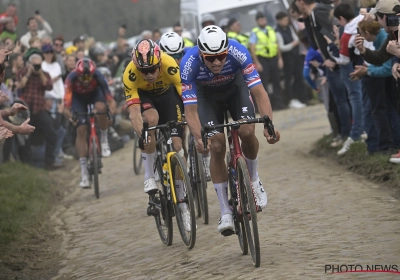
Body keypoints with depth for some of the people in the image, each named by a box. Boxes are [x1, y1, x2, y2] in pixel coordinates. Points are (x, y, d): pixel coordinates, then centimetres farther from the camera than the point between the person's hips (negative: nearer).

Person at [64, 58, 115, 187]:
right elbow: (67, 98, -43)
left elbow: (107, 93, -40)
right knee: (81, 130, -11)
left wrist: (112, 109, -56)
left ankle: (104, 141, -11)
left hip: (94, 93, 0)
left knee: (101, 108, -36)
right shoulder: (71, 78, -37)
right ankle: (84, 172, -6)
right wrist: (67, 111, -61)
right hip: (78, 97, 0)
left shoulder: (97, 76, -36)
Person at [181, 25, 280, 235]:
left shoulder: (238, 52, -36)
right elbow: (190, 110, -36)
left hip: (235, 86, 0)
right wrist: (199, 138, -53)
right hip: (206, 93, 0)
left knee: (247, 132, -24)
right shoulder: (189, 64, -36)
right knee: (216, 146, -15)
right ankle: (226, 212, -5)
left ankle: (253, 180, 7)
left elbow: (259, 92, -35)